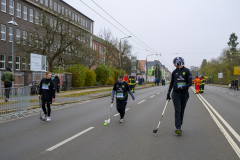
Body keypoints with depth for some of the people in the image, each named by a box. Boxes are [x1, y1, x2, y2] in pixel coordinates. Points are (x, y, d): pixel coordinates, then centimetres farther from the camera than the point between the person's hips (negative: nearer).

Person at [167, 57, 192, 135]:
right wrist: (168, 93, 11)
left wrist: (182, 88, -21)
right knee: (177, 110, -8)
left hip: (184, 93, -1)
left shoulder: (187, 71, -2)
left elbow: (190, 83, -7)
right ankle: (178, 128, -12)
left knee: (182, 111, 8)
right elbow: (171, 83, 15)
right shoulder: (174, 72, 8)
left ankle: (179, 126, 20)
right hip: (176, 93, 1)